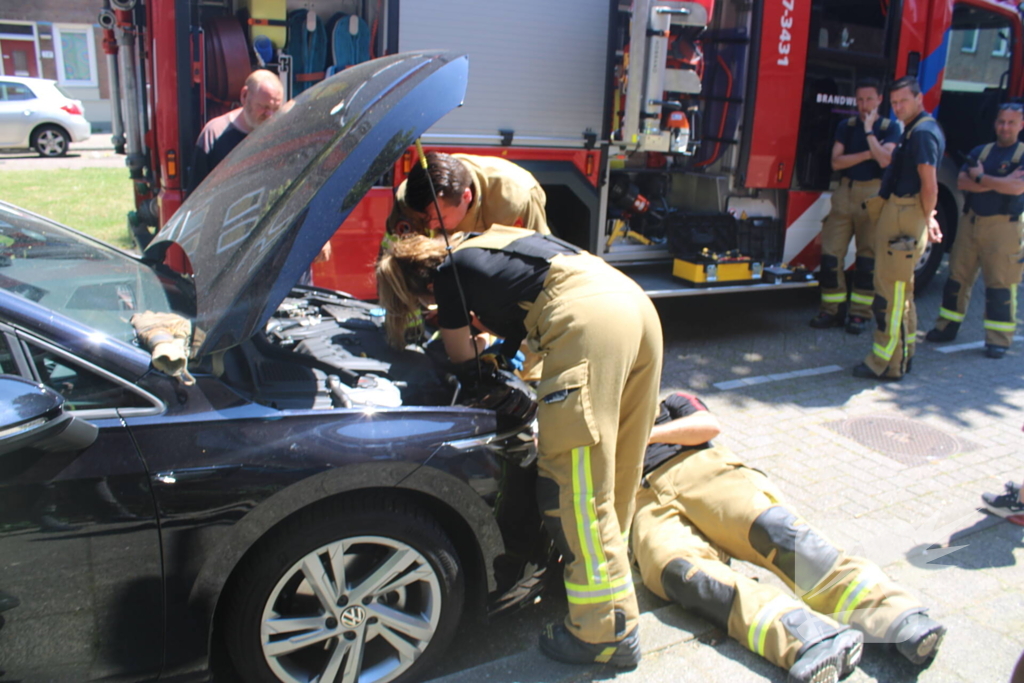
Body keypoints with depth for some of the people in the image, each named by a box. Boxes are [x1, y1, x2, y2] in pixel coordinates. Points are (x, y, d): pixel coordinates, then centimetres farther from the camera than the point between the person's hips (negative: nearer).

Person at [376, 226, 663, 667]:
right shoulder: (482, 246, 31)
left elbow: (463, 361, 22)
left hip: (588, 318, -9)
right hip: (638, 304, 9)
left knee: (579, 485, -2)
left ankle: (608, 632, 7)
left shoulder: (448, 275, 10)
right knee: (613, 469, 20)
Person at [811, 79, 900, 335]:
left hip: (872, 195, -3)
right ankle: (833, 309, 6)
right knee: (831, 251, -3)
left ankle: (860, 313, 7)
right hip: (846, 191, 3)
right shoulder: (846, 126, 11)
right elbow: (836, 161, -1)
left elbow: (884, 160, -14)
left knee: (867, 256, 0)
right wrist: (867, 154, -10)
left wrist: (869, 131, -11)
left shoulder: (890, 128, 3)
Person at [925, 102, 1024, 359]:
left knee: (1000, 283, -2)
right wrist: (1000, 182, -12)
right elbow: (961, 182, -3)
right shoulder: (980, 151, 12)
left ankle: (998, 339, 5)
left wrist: (980, 178, -9)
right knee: (958, 276, 7)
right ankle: (947, 327, 17)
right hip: (971, 221, 4)